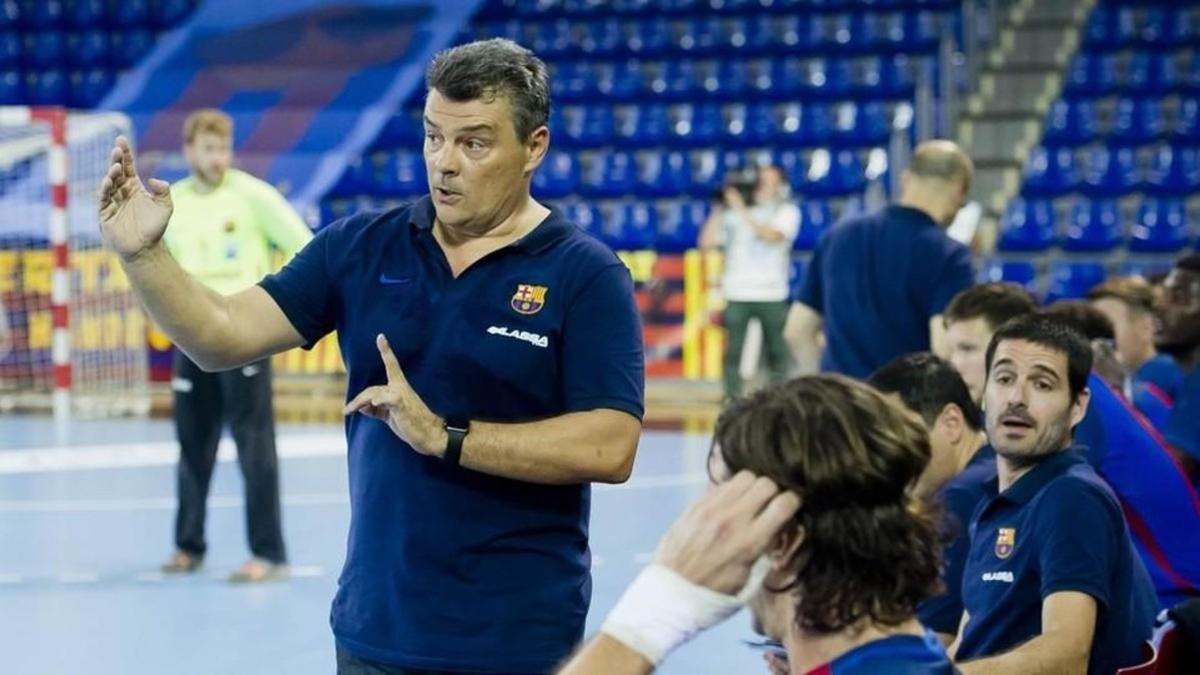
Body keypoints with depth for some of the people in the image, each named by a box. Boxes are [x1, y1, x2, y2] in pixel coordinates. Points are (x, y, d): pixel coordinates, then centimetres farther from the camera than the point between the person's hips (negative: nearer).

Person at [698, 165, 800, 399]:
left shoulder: (787, 211, 6)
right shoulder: (734, 212, 10)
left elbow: (772, 236, -14)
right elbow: (707, 242, 5)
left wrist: (742, 211, -15)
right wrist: (719, 209, -2)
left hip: (772, 294, -1)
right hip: (737, 293, 1)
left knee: (777, 353, 1)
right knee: (733, 352, -5)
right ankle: (732, 399, -3)